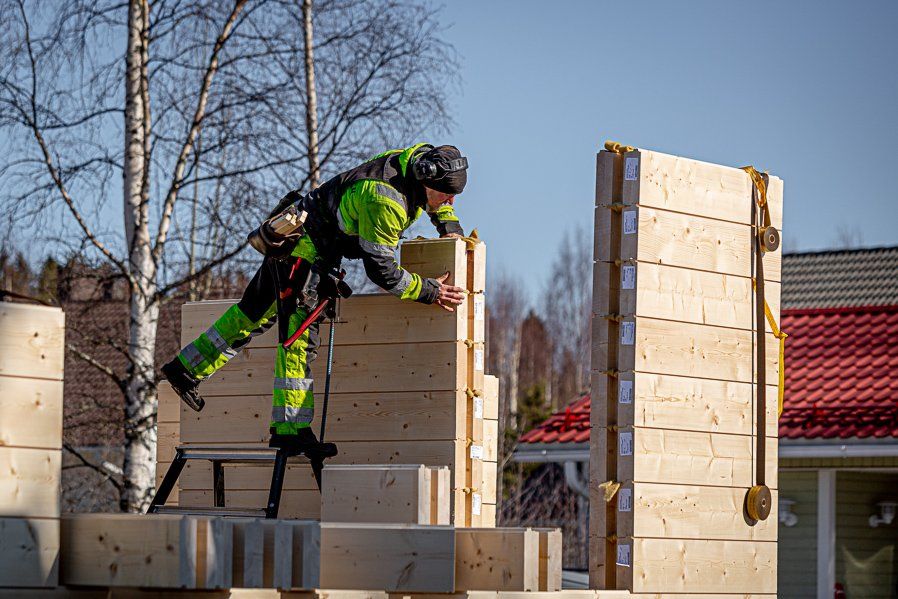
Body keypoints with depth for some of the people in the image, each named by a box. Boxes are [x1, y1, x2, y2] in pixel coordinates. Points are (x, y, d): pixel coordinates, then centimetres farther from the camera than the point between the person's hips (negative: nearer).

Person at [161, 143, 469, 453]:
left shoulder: (422, 157, -6)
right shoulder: (384, 200, -32)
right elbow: (380, 269, -27)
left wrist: (449, 225, 8)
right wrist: (429, 291, -21)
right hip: (305, 245, -10)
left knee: (255, 313, 20)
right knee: (299, 334, -14)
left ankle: (186, 368, 31)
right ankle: (289, 430, -17)